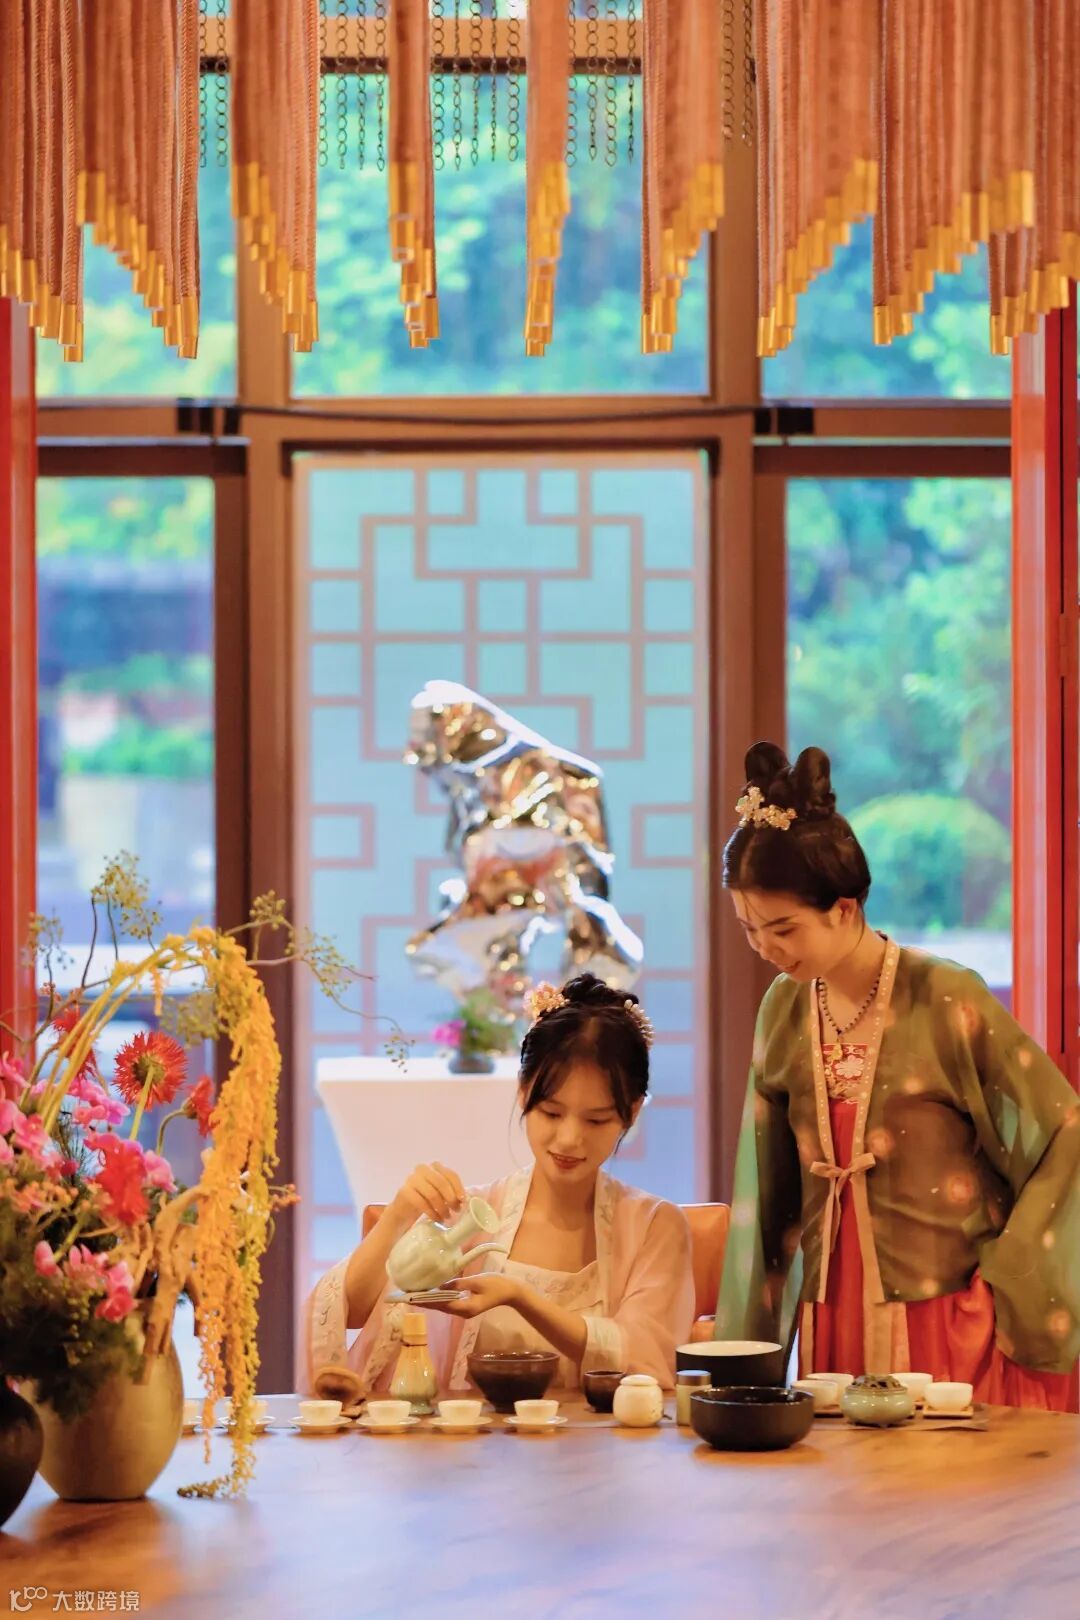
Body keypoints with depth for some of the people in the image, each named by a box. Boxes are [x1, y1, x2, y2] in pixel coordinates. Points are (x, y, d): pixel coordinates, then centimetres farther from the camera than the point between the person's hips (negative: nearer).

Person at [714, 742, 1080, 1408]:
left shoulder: (944, 999, -10)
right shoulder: (785, 1010, 6)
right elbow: (770, 1185, 11)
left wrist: (1003, 1278, -9)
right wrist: (745, 1337, 9)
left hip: (946, 1321, -5)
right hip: (832, 1322, 5)